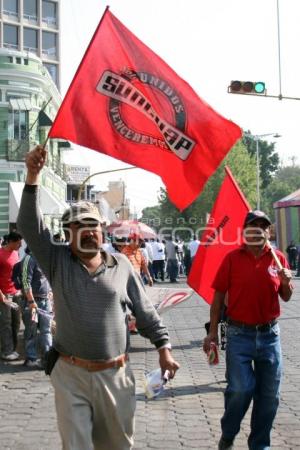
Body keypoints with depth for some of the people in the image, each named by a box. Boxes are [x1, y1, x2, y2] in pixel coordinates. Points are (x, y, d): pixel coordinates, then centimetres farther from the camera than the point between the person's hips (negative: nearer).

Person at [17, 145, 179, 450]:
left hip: (116, 374, 1)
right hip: (70, 374, -1)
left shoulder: (121, 265, 3)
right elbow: (29, 226, -12)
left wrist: (163, 347, 1)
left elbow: (146, 312, 7)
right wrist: (32, 177, -22)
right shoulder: (57, 262, 0)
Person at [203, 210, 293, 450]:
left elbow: (286, 297, 10)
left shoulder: (278, 258, 2)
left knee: (269, 394, 9)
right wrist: (213, 331, -1)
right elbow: (219, 296, 0)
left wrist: (287, 283, -12)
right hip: (239, 334, -3)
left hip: (270, 334, 3)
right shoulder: (232, 258, -5)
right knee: (241, 389, -7)